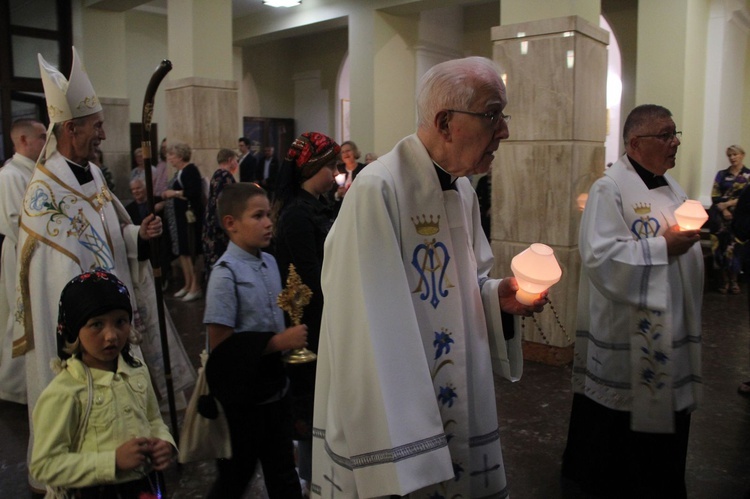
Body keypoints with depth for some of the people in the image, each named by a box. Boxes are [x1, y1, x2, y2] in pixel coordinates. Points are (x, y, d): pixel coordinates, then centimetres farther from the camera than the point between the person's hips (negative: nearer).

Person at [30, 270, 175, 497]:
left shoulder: (138, 370, -5)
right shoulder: (64, 393, -21)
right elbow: (45, 464, -19)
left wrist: (164, 442, -11)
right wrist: (113, 461, -25)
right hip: (98, 491, -5)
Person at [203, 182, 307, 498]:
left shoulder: (270, 262, 2)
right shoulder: (226, 274, -18)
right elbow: (220, 344, -20)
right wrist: (279, 342, -21)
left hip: (275, 386, 6)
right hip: (243, 393, -6)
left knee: (282, 471, 18)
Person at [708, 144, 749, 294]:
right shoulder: (721, 174, 11)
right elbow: (715, 196, 4)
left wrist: (728, 204, -13)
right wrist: (723, 210, -11)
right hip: (721, 215, 1)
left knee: (735, 245, -4)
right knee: (722, 245, -5)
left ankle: (734, 280, 7)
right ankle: (724, 279, 3)